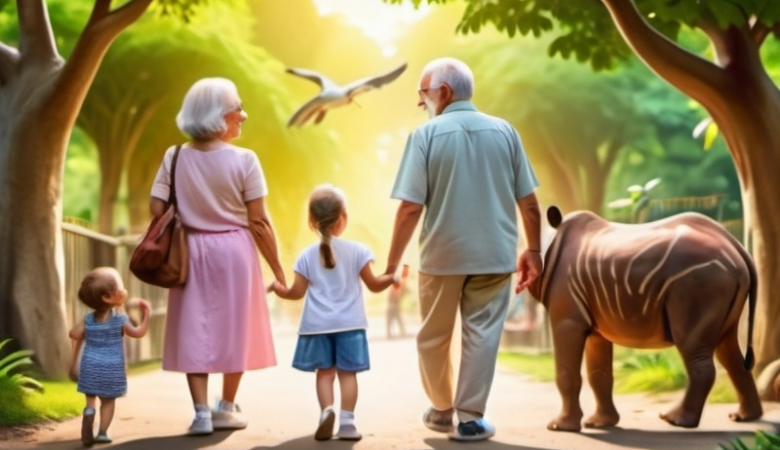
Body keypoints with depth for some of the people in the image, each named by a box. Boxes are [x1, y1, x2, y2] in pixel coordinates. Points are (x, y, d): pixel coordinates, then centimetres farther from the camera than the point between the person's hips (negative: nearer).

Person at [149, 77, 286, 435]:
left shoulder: (175, 158, -2)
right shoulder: (243, 161, -11)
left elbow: (156, 208, -7)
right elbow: (258, 222, -10)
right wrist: (277, 269, -2)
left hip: (191, 252, 2)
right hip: (234, 251, -2)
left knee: (194, 328, 8)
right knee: (233, 328, 13)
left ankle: (201, 412, 4)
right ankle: (226, 408, 22)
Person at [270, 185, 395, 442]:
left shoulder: (307, 256, 0)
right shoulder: (357, 251, -2)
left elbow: (297, 292, 3)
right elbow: (374, 285, 0)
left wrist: (278, 288, 21)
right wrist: (392, 276, 14)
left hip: (318, 324, 1)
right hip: (349, 324, -1)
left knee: (325, 372, 5)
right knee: (347, 372, 1)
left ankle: (326, 410, -15)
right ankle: (346, 421, -4)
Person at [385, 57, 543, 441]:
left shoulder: (426, 134, -7)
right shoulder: (504, 131, 2)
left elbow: (410, 207, -13)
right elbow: (529, 201, 3)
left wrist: (392, 263, -7)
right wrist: (533, 251, 14)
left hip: (442, 254, -1)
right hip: (494, 254, 2)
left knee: (433, 337, 16)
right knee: (481, 334, 7)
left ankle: (442, 409, 29)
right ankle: (469, 417, 5)